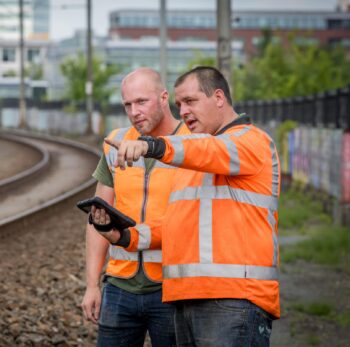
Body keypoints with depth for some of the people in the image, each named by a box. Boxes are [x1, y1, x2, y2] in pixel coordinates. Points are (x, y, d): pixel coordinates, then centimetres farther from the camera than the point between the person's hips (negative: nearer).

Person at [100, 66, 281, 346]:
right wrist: (127, 237, 7)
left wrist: (152, 146, -42)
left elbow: (213, 153, -25)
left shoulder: (253, 141, -2)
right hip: (187, 300, 9)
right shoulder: (191, 161, 26)